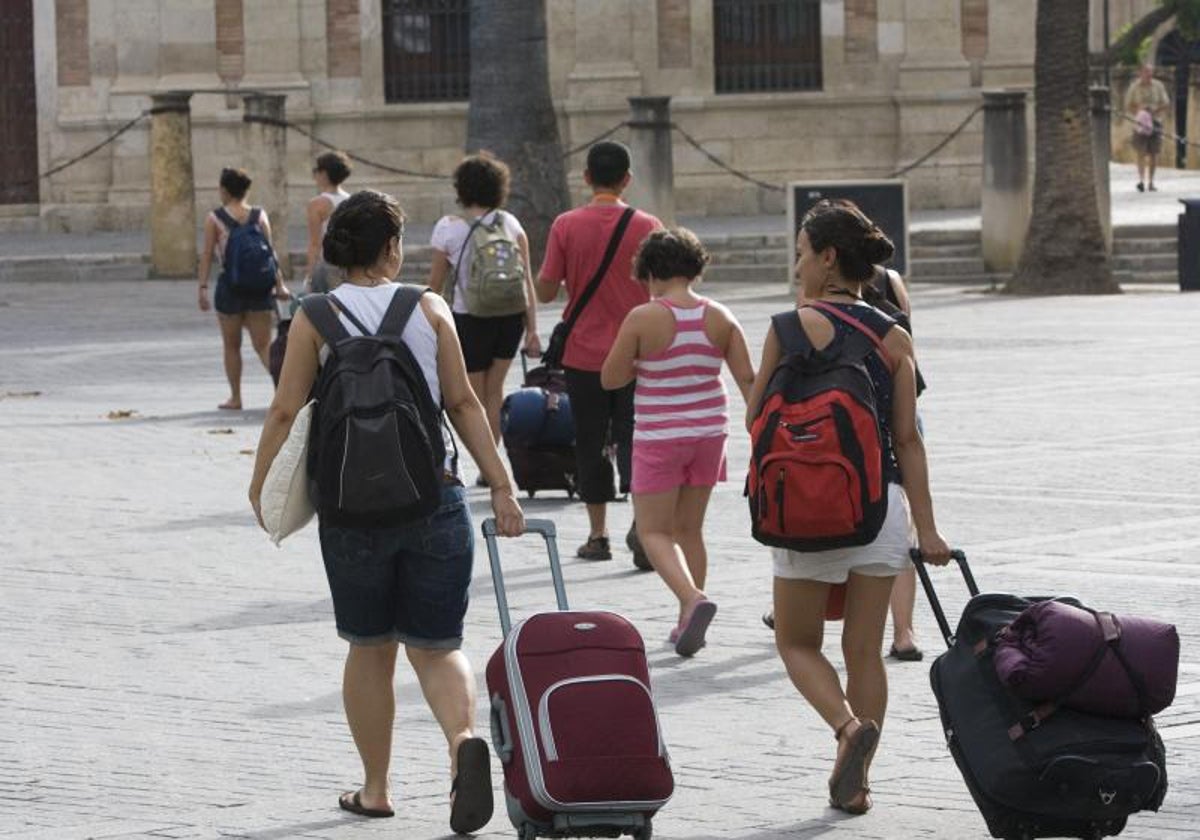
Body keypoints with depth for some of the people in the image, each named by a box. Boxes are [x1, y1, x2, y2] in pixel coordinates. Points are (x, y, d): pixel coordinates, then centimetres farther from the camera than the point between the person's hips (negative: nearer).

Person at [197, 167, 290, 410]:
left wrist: (203, 287, -5)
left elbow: (207, 255, -6)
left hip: (229, 285, -2)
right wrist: (279, 283, 4)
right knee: (263, 344, 3)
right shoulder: (260, 216, 4)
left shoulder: (214, 218, -3)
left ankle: (235, 397, 15)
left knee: (231, 345, 11)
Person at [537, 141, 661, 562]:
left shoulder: (566, 226, -7)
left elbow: (545, 291, -5)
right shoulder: (647, 226, -6)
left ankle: (598, 535, 12)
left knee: (591, 443, 10)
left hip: (584, 353, 0)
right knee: (633, 437, 6)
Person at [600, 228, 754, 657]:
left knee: (654, 531, 2)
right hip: (708, 433, 5)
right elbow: (748, 379, -3)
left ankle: (693, 600, -22)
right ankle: (687, 622, 19)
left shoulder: (642, 319, -13)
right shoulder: (719, 318, -2)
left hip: (659, 438, -5)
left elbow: (610, 379, -7)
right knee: (689, 529, 16)